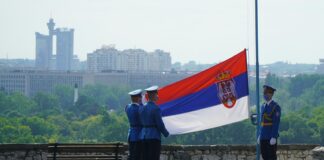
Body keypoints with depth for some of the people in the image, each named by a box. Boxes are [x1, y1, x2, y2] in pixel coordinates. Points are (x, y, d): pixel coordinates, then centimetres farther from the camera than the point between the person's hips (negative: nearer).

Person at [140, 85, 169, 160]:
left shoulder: (142, 108, 8)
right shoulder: (156, 108, -14)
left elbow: (142, 123, 12)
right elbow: (160, 124, -12)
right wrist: (166, 133, 3)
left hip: (144, 136, 7)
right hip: (154, 137, -7)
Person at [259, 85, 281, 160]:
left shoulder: (275, 107, -9)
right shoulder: (263, 106, 14)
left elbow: (276, 123, -14)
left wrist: (274, 137, -19)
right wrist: (260, 135, 16)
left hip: (271, 137, -7)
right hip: (263, 137, 7)